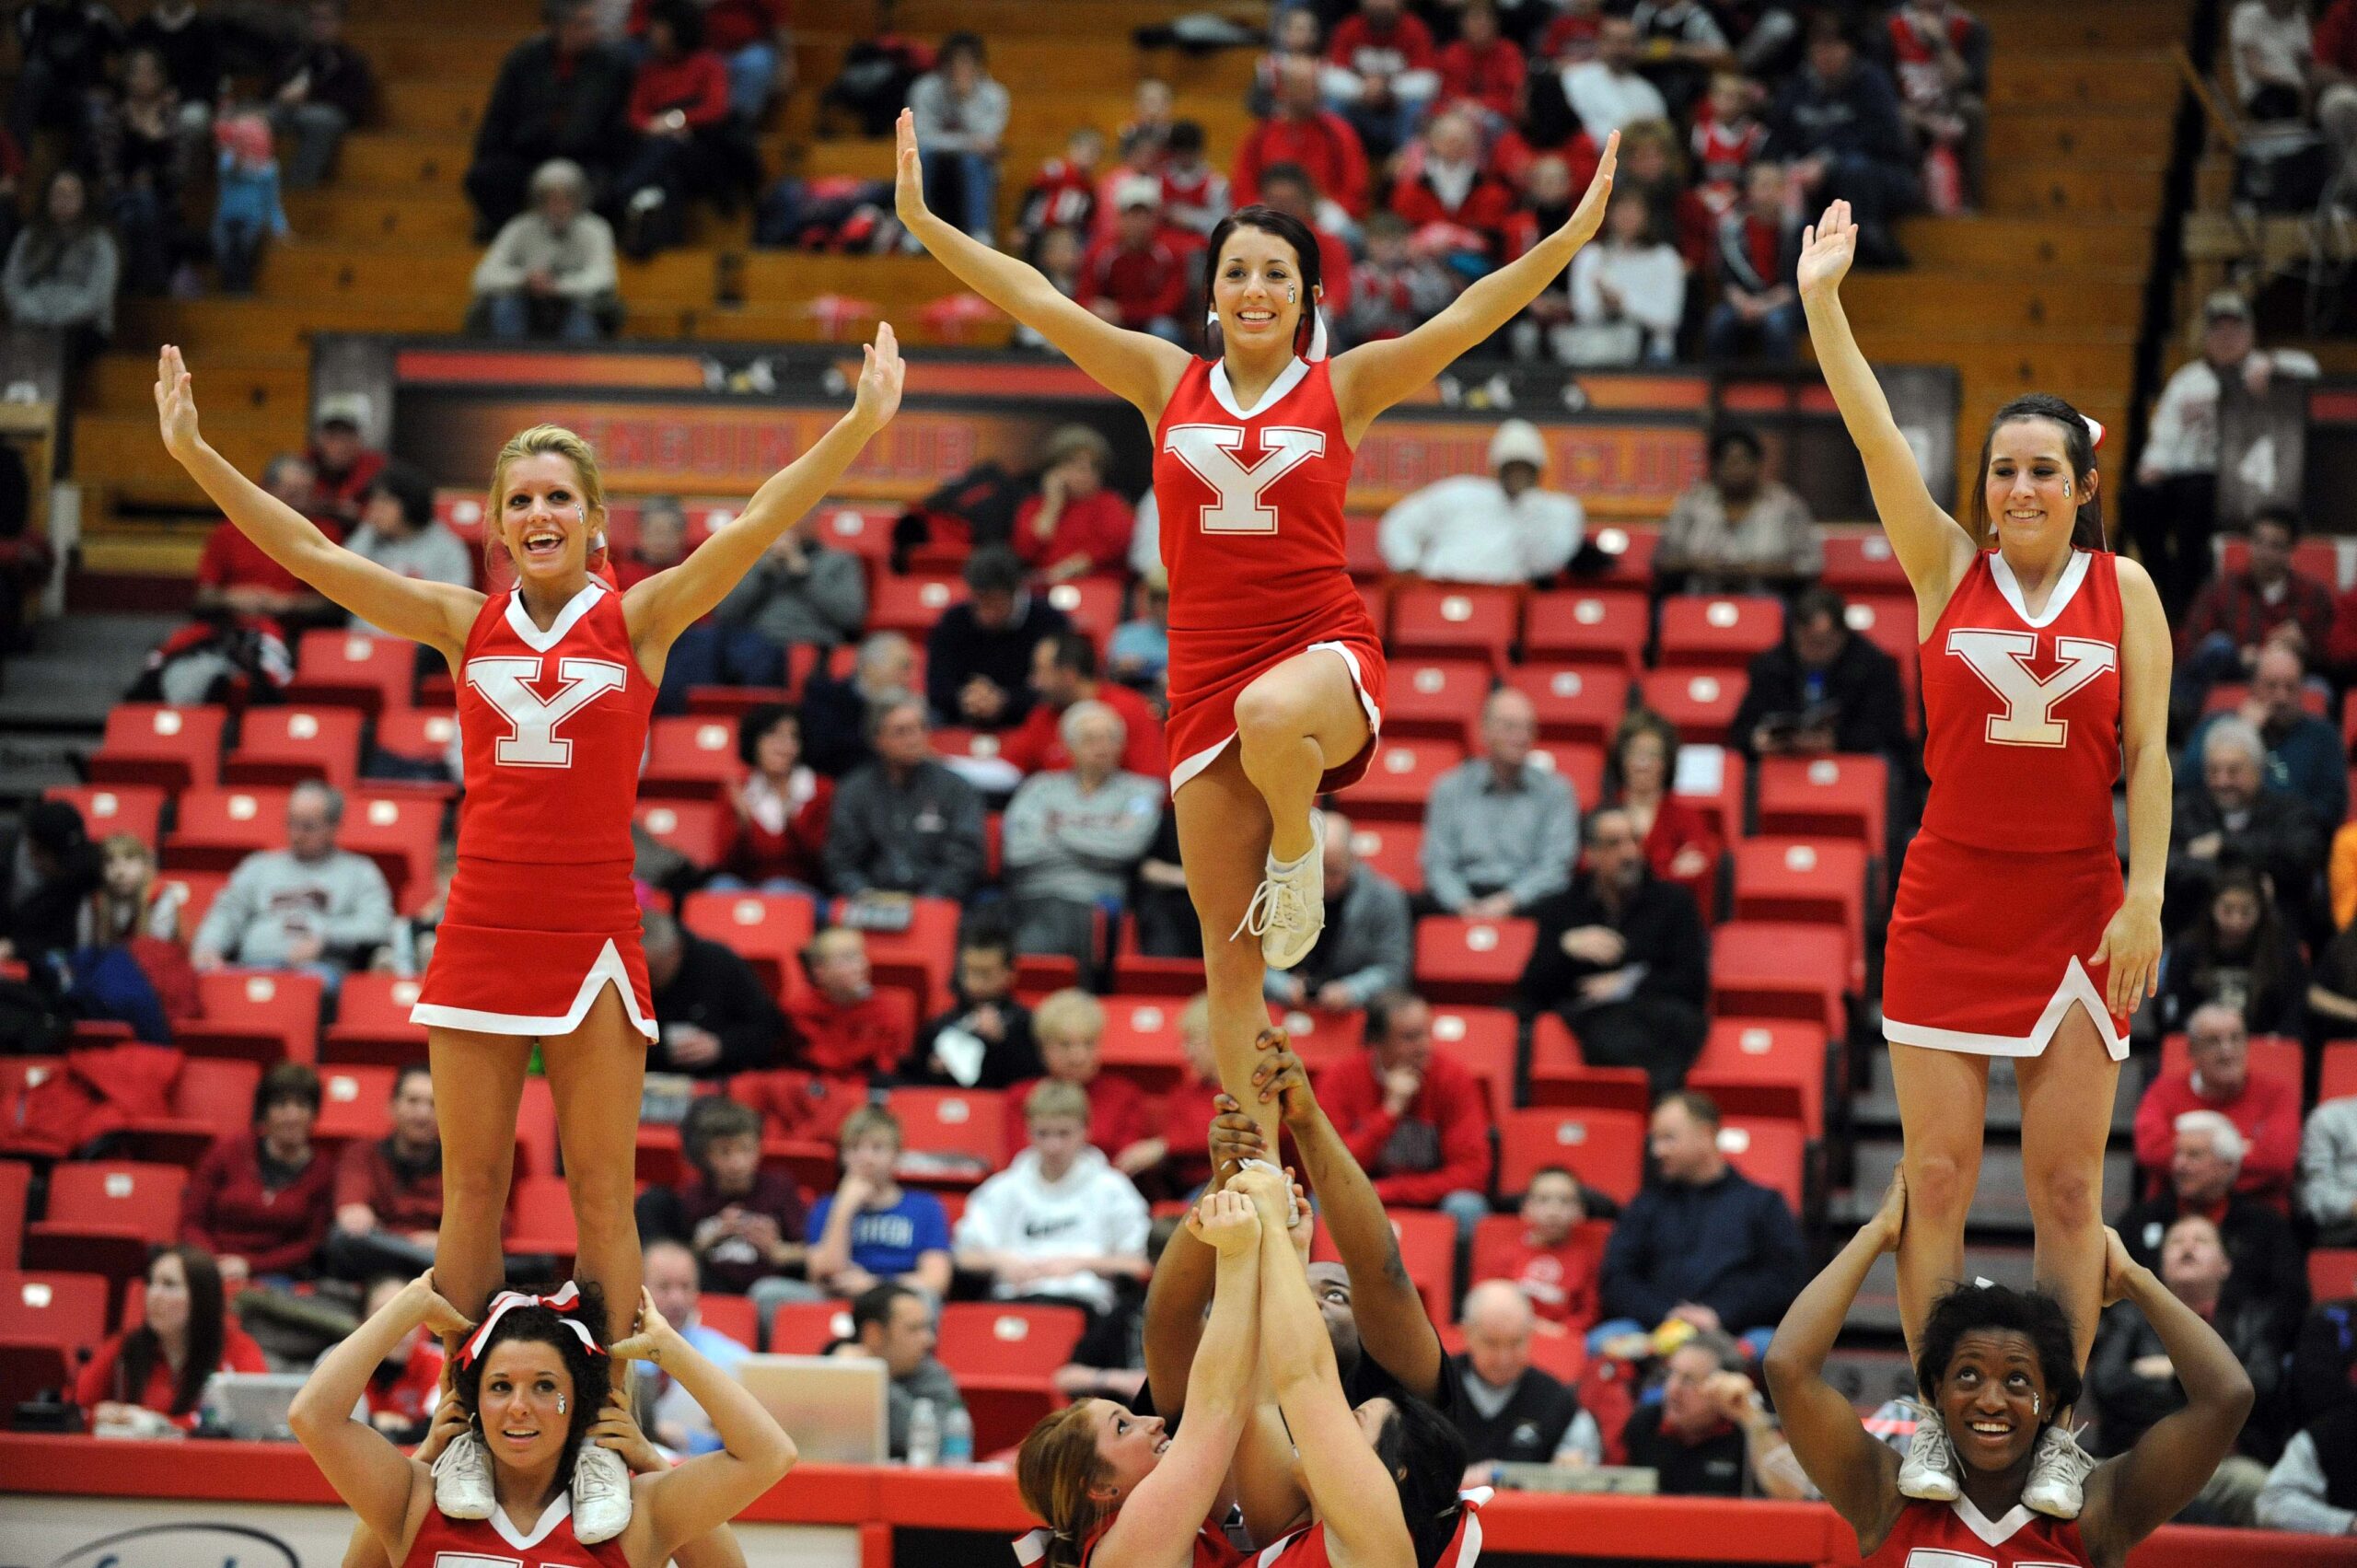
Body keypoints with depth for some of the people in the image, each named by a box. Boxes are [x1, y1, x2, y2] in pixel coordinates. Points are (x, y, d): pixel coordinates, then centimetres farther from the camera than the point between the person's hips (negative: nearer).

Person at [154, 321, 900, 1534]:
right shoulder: (464, 625, 7)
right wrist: (194, 453, -2)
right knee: (471, 1191, 5)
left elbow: (758, 523, -10)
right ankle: (466, 1431, 12)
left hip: (593, 932, -2)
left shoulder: (637, 620, 1)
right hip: (481, 927, 2)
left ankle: (600, 1441, 6)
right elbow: (309, 553, 4)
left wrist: (861, 424, -22)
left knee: (602, 1194, 1)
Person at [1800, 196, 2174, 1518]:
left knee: (2069, 1184, 1)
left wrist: (2146, 897, -7)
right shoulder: (1949, 567, 2)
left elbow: (2148, 753, 0)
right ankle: (1939, 1421, 9)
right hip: (1951, 901, 0)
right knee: (1939, 1175, 0)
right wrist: (1821, 301, -17)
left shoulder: (2126, 590, 2)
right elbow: (1876, 435, -8)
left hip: (2079, 907, 0)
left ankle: (2055, 1431, 9)